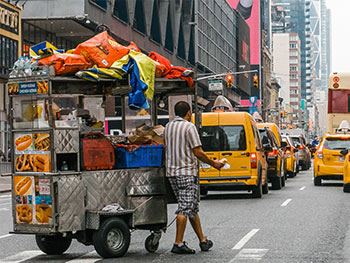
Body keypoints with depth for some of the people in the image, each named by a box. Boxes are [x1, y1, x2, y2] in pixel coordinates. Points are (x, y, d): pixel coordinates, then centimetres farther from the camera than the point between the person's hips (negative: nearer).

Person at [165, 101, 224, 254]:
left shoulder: (168, 127, 12)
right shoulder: (189, 127, -10)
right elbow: (198, 152, -13)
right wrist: (213, 163, 0)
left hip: (171, 172, 8)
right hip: (187, 173, -8)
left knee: (192, 208, 14)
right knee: (185, 208, -6)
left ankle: (203, 240, 19)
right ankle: (178, 244, -10)